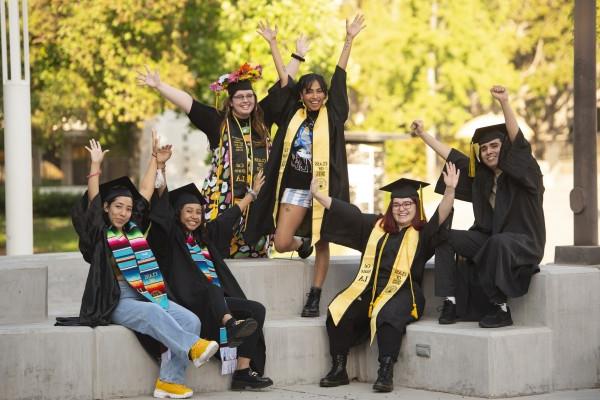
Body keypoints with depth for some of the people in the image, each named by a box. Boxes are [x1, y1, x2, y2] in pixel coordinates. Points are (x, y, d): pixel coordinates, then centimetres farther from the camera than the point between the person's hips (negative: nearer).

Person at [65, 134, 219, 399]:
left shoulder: (134, 228, 18)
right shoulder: (100, 233, 5)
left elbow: (146, 191, 24)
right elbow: (93, 200, -7)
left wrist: (156, 158, 27)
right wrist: (96, 166, -12)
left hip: (147, 295, 6)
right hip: (117, 300, -6)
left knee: (190, 320, -18)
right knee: (154, 314, -36)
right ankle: (193, 348, -49)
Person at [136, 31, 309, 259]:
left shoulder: (262, 119, 11)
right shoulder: (218, 121, 3)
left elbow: (283, 85, 18)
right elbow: (186, 102, -3)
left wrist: (298, 56, 23)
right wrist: (159, 86, -9)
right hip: (224, 201, -3)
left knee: (255, 251, 3)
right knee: (221, 254, -8)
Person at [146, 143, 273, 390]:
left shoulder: (205, 235, 26)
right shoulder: (171, 236, 9)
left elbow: (231, 214, 37)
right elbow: (162, 205, -4)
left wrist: (253, 192, 48)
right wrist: (160, 168, -15)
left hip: (220, 300, 6)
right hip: (193, 301, -6)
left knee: (257, 310, -16)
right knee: (211, 289, -37)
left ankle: (243, 372, -26)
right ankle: (231, 326, -66)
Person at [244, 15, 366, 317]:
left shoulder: (332, 116, 2)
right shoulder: (293, 115, 7)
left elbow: (339, 79, -2)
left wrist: (349, 40, -5)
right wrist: (273, 45, 12)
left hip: (324, 188, -2)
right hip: (295, 188, 2)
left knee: (321, 244, -1)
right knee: (281, 244, -5)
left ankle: (314, 299, 6)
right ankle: (303, 243, 30)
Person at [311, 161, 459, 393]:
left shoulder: (423, 233, 5)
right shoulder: (377, 226, 18)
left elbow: (442, 216, -13)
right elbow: (346, 212, 21)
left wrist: (450, 191, -31)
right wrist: (317, 194, 21)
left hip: (402, 294, -5)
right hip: (370, 291, 5)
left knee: (388, 315, -36)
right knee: (338, 312, -19)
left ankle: (386, 373, -37)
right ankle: (338, 370, -11)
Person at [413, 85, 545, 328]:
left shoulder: (522, 170, -8)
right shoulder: (480, 175, 10)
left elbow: (517, 139, -23)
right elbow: (452, 155, 17)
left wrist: (504, 103, -37)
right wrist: (423, 135, 17)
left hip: (523, 243, -7)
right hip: (489, 239, 7)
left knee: (498, 242, -38)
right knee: (445, 238, -3)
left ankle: (501, 309, -29)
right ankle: (450, 302, -12)